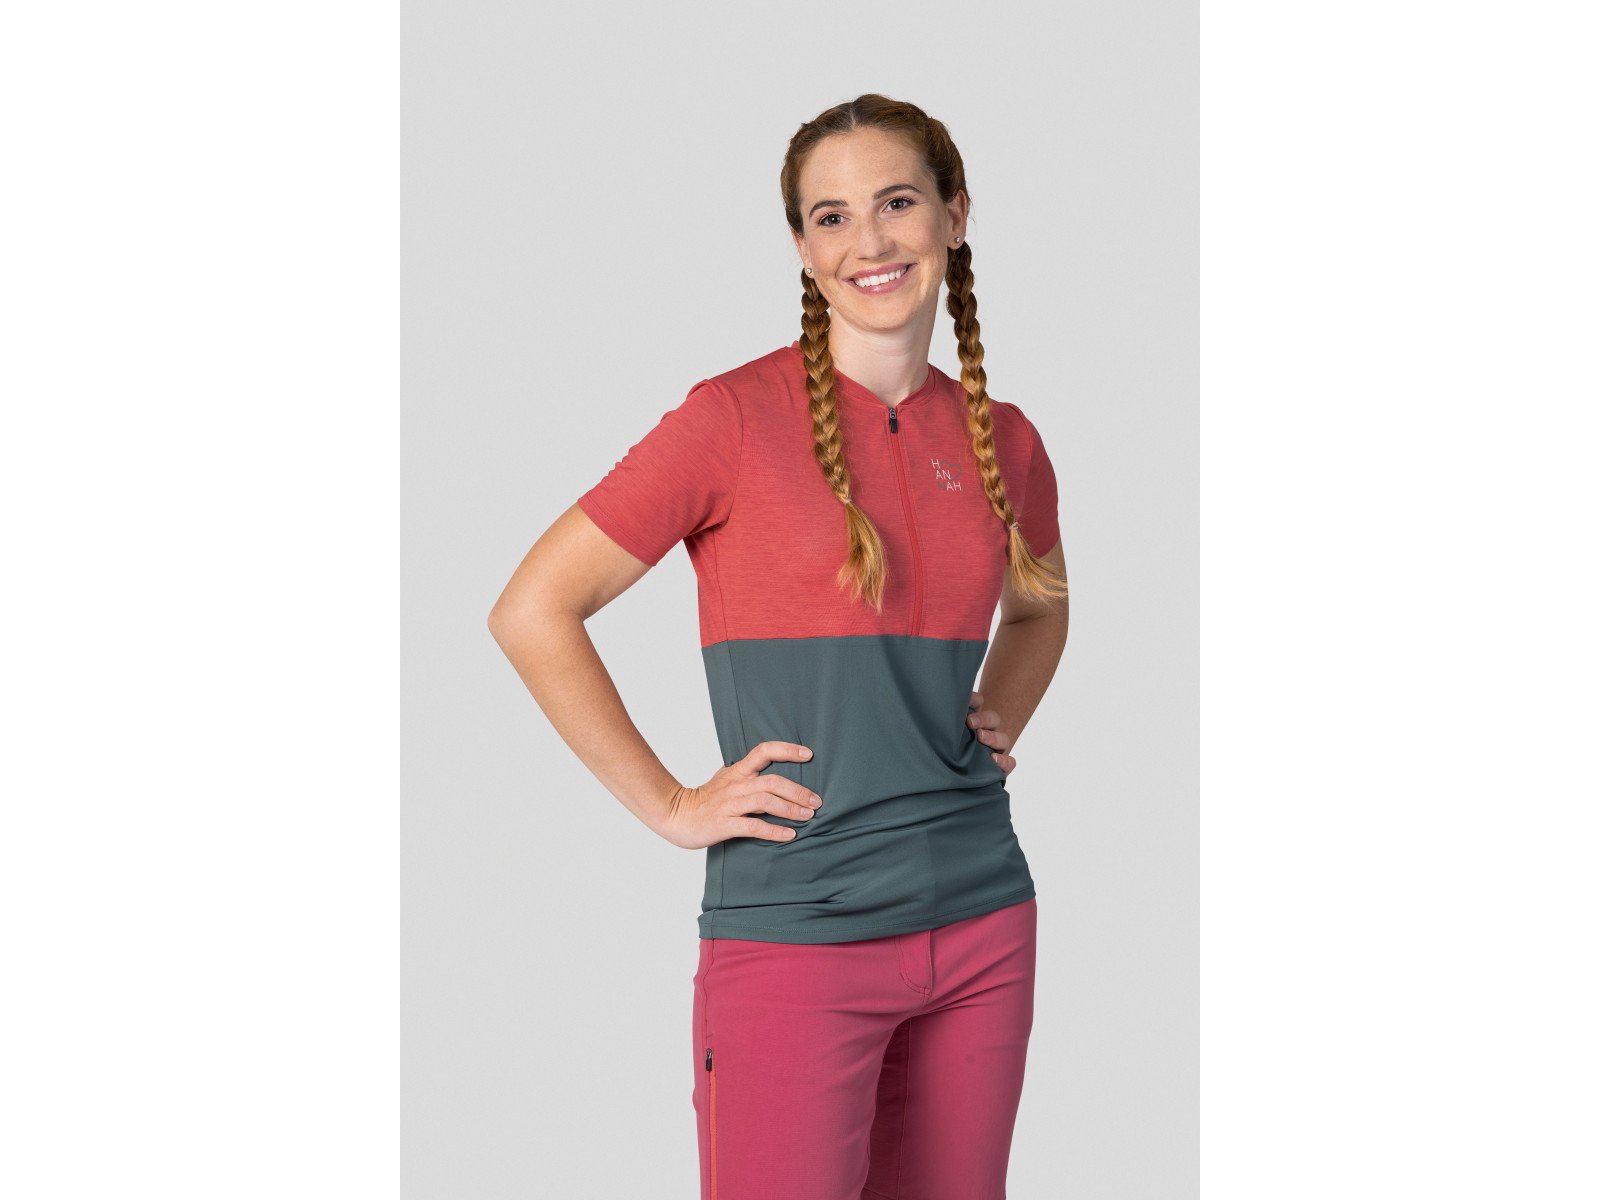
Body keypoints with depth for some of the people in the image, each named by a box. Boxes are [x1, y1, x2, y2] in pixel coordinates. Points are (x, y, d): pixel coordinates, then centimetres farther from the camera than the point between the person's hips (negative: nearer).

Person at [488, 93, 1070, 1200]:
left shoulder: (1003, 441, 7)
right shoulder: (738, 419, -9)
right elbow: (532, 612, -8)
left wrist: (1001, 726, 10)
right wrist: (669, 806, -8)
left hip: (982, 918, 5)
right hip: (794, 939, -5)